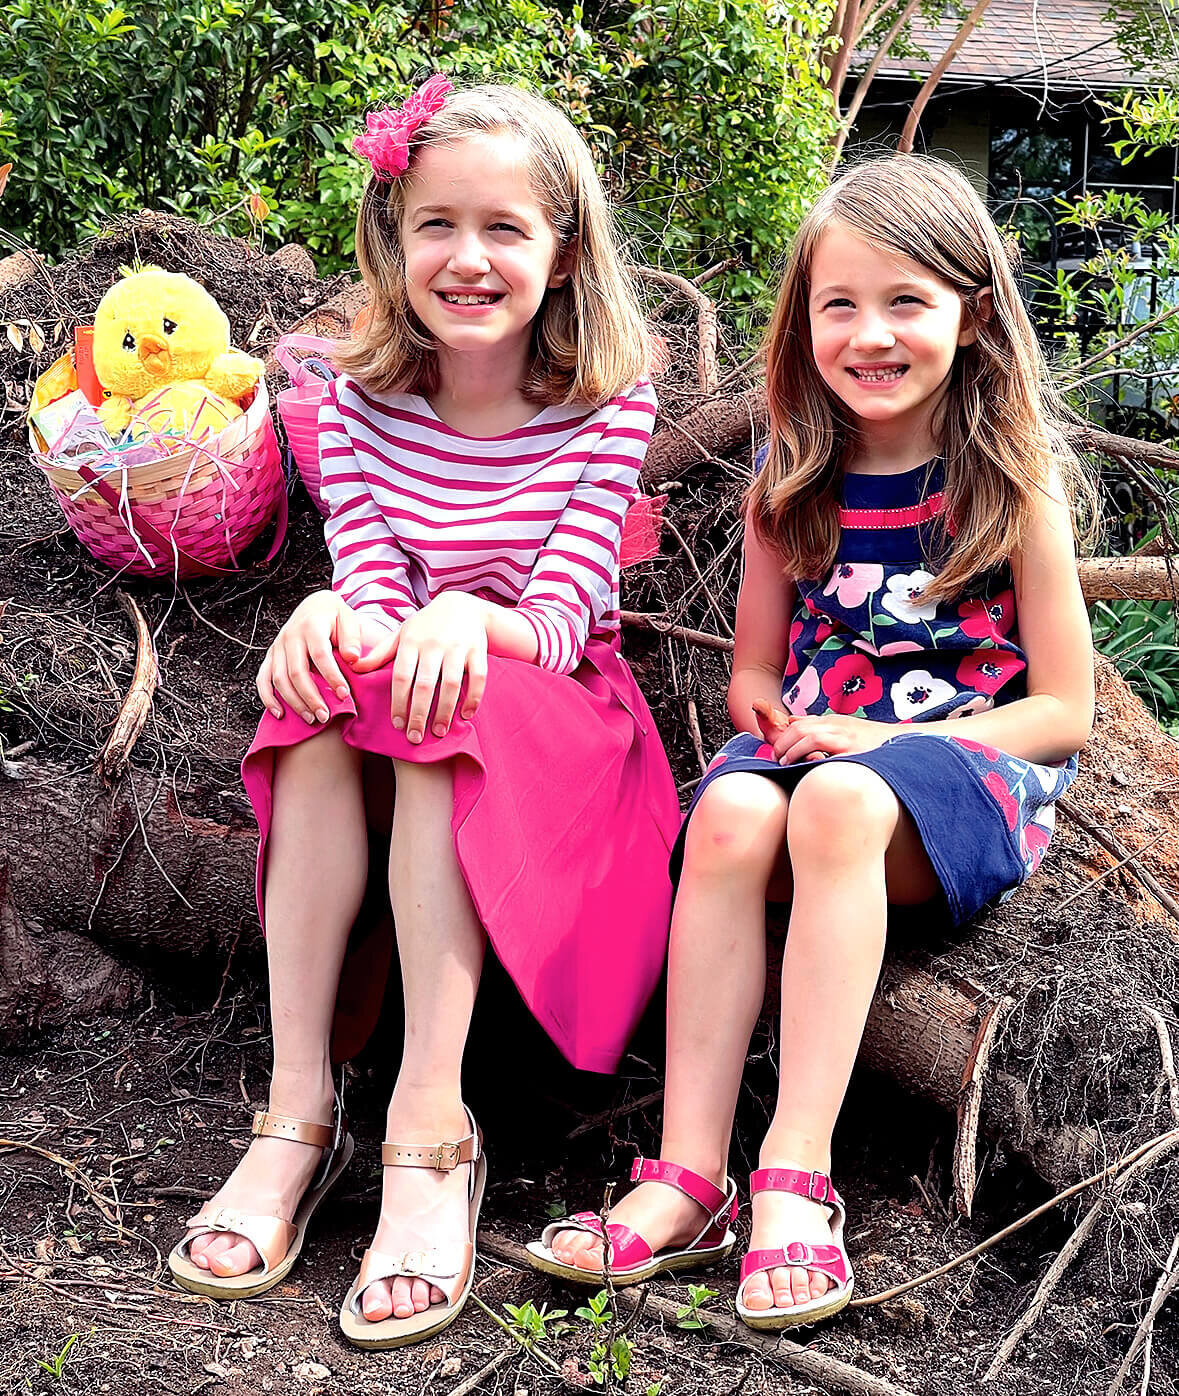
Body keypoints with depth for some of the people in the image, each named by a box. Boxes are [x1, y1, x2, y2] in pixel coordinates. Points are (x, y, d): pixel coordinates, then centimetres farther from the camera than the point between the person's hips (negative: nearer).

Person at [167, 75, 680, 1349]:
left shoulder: (608, 410, -7)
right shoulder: (361, 405, 2)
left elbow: (560, 618, -14)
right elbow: (372, 581, -6)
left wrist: (466, 618, -36)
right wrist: (334, 614, -31)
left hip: (558, 729, -3)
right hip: (401, 730, 3)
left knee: (445, 709, -34)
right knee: (325, 687, -29)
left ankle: (431, 1123, -36)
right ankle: (297, 1104, -31)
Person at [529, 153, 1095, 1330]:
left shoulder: (1013, 489, -2)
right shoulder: (791, 488, 9)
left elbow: (1062, 710, -3)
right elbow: (753, 673, 18)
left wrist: (877, 741, -15)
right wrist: (776, 714, -7)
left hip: (973, 769, -3)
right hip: (816, 745, 4)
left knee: (841, 802, -37)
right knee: (730, 812, -31)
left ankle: (796, 1177, -36)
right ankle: (690, 1176, -31)